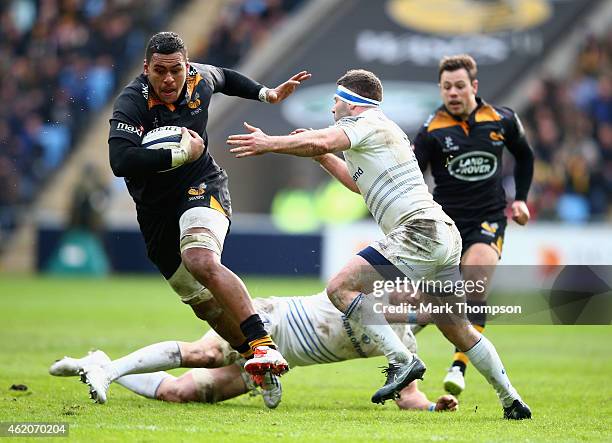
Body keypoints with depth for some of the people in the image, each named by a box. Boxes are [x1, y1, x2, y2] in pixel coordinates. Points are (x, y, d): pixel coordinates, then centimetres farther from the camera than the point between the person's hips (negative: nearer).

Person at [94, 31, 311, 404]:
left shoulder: (200, 78, -3)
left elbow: (226, 77, 24)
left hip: (202, 188, -1)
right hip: (157, 209, 1)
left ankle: (264, 346, -41)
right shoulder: (132, 103, -17)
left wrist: (269, 94, 24)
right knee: (203, 302, 6)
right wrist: (182, 154, -28)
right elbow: (121, 161, -33)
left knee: (201, 261, -32)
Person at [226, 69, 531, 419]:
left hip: (418, 229, -10)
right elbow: (360, 183, 42)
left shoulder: (367, 122, -2)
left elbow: (320, 142, -20)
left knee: (341, 287, -13)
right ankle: (512, 401, 20)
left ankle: (403, 360, -19)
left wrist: (268, 143, -9)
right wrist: (323, 157, 37)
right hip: (444, 234, 10)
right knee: (457, 328, 17)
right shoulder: (386, 129, 27)